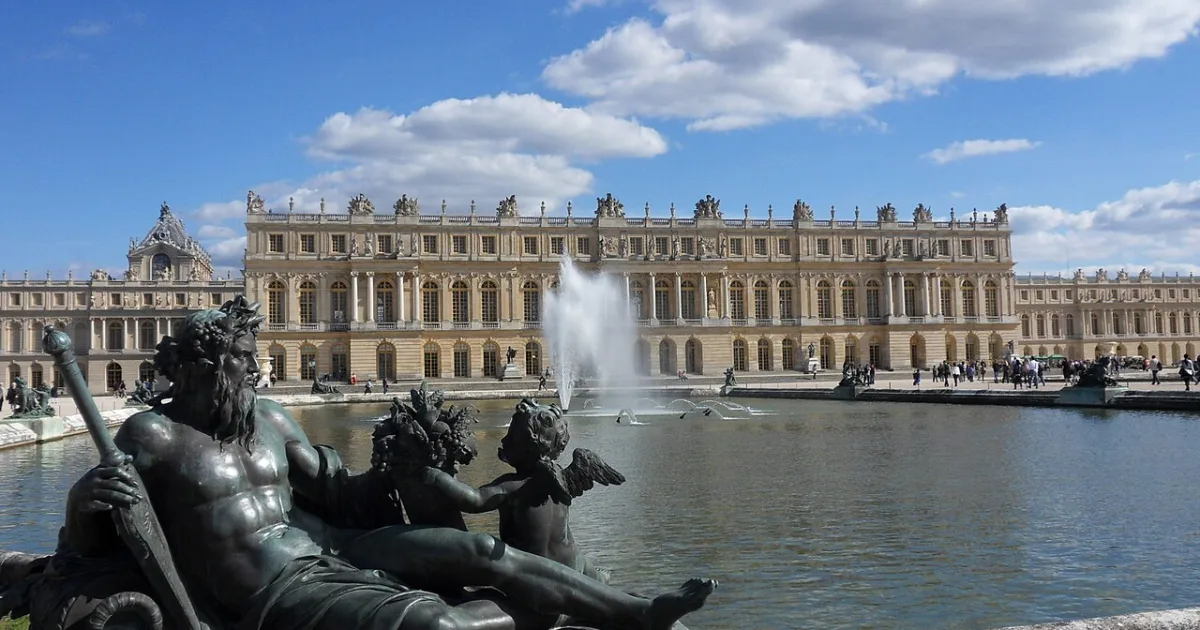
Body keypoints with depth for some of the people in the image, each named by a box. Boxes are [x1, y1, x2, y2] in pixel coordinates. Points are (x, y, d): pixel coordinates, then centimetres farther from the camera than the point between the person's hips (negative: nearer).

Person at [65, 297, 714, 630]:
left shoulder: (268, 419, 9)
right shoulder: (151, 435, -7)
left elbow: (342, 493, 15)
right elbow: (87, 544, -9)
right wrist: (82, 499, -33)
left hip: (333, 550, 7)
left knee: (481, 552, -6)